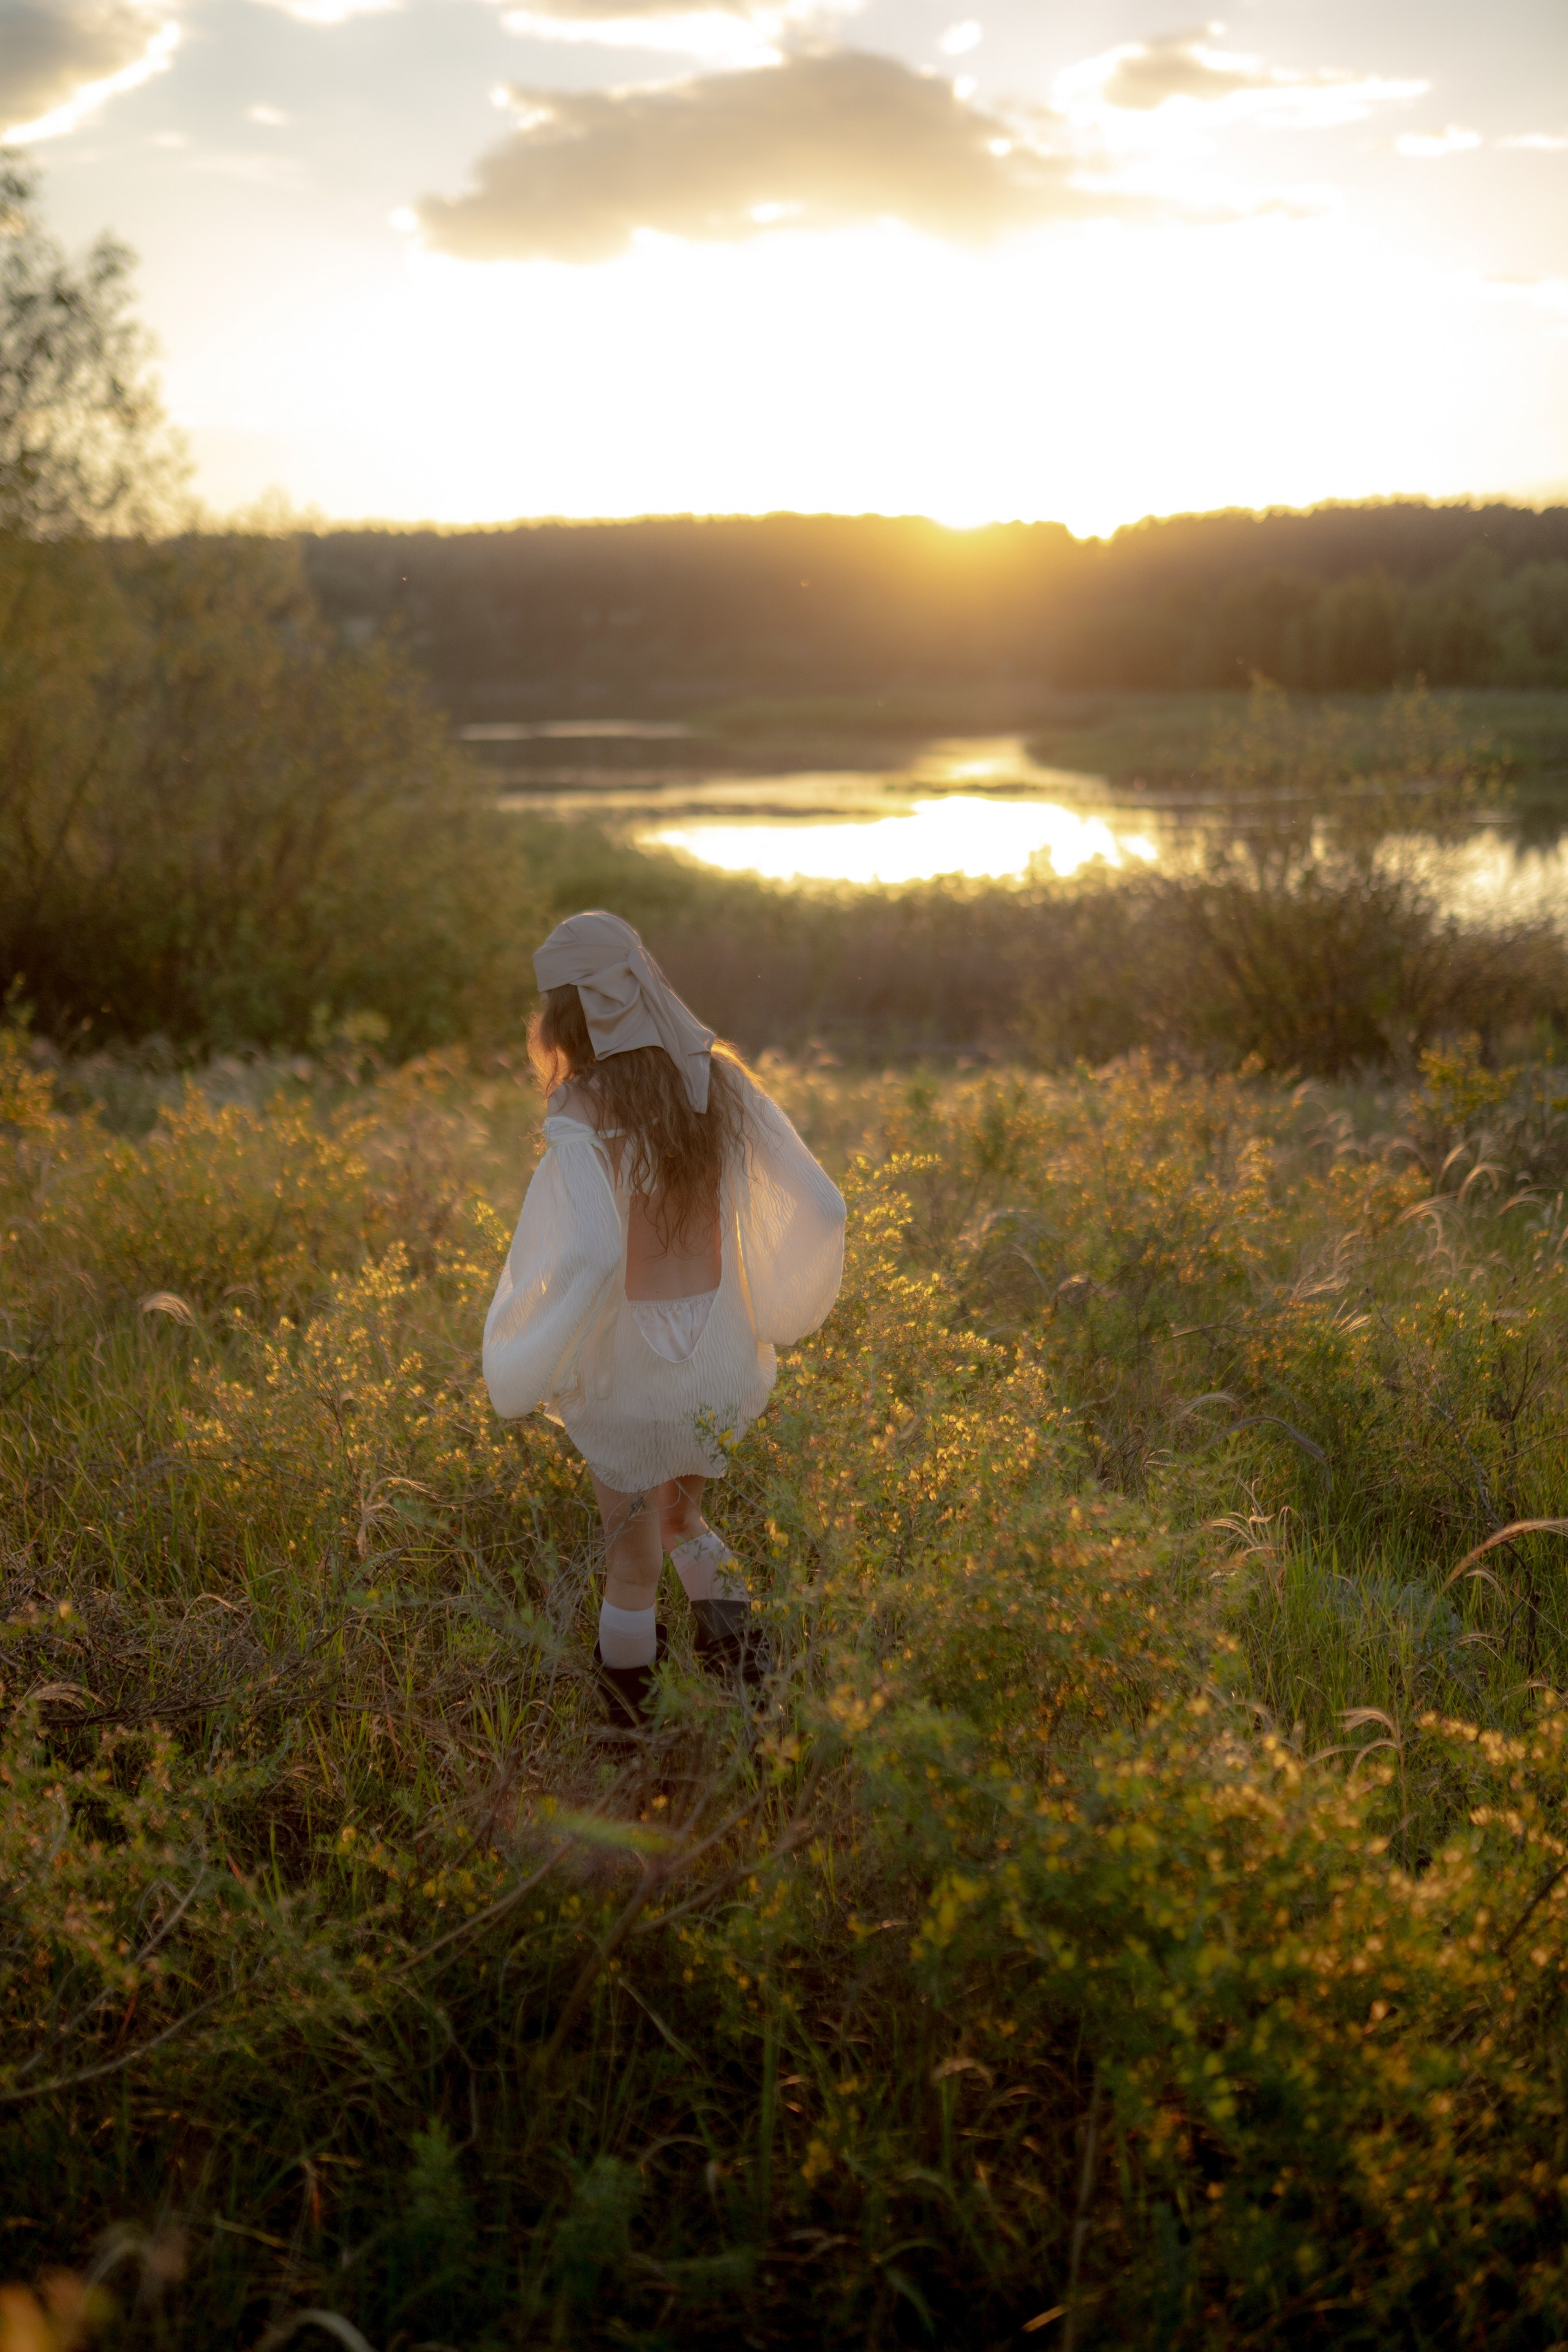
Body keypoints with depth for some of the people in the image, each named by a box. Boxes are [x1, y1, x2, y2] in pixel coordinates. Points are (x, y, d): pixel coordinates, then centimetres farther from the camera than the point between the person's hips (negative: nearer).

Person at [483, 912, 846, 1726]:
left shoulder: (583, 1116, -20)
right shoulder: (720, 1083, -5)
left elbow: (586, 1259, -35)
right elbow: (820, 1209, -6)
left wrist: (524, 1373, -21)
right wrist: (769, 1309, 10)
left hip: (629, 1358, -4)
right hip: (720, 1346, 4)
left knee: (634, 1561, 15)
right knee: (679, 1514, 31)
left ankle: (628, 1730, 29)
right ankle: (737, 1643, 13)